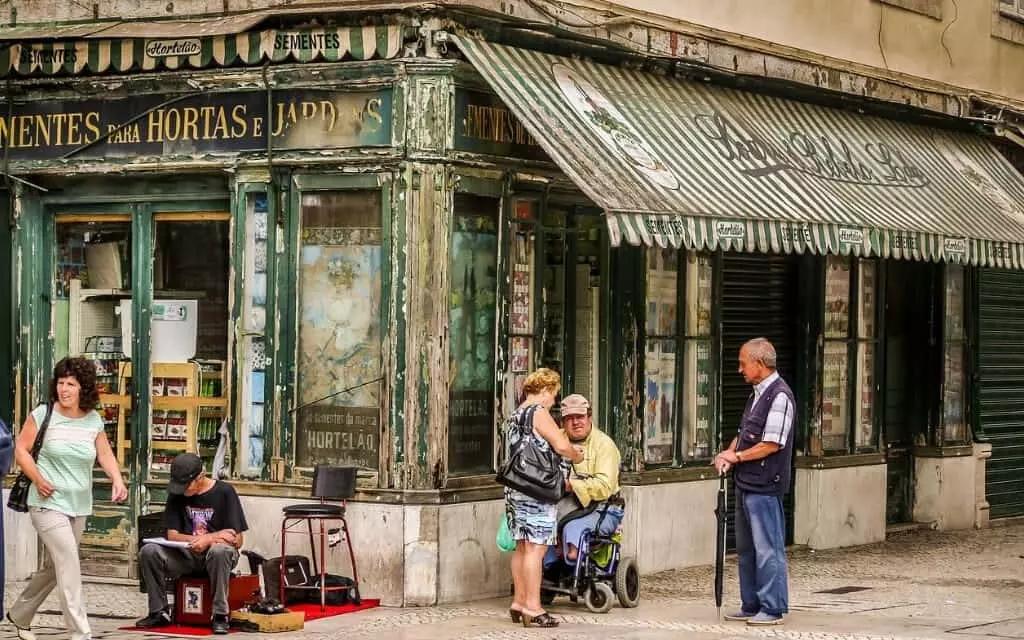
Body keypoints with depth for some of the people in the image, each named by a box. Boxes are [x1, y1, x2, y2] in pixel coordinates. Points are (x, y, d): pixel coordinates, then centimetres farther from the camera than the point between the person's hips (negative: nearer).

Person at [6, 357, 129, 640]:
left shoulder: (93, 420, 4)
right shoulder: (43, 414, -7)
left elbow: (105, 455, 4)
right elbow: (21, 449, -3)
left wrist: (117, 480, -14)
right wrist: (38, 479, -16)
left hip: (79, 506, 6)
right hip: (48, 503, -6)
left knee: (56, 567, 17)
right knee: (69, 564, -16)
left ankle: (19, 615, 37)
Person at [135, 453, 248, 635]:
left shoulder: (224, 492, -8)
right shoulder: (176, 495, 4)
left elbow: (237, 541, -8)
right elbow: (172, 536, -3)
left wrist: (208, 540, -26)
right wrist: (215, 536, -15)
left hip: (216, 554, -4)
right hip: (186, 555, 4)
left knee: (219, 551, -39)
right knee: (148, 551, -21)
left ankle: (220, 615, -28)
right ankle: (160, 612, -10)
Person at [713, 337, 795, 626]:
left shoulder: (779, 396, -15)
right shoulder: (757, 393, 16)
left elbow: (772, 444, -20)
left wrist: (737, 456, -12)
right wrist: (728, 454, 3)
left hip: (764, 485, -10)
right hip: (746, 483, 10)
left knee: (768, 548, -5)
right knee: (746, 548, 15)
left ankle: (773, 608, 0)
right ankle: (751, 605, 23)